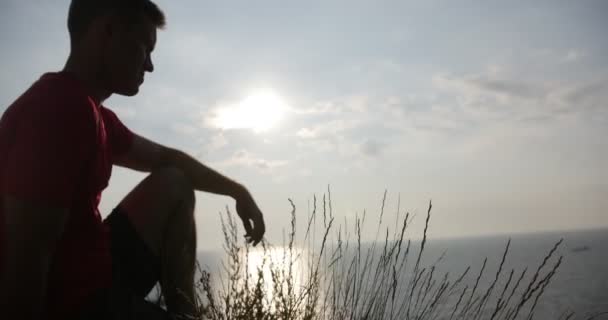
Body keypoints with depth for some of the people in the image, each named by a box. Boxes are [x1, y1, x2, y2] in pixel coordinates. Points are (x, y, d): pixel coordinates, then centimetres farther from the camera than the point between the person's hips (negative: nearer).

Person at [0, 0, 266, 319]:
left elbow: (165, 158, 21)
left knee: (173, 184, 15)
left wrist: (237, 191, 22)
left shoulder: (90, 111, 8)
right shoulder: (60, 107, -23)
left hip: (96, 273, 9)